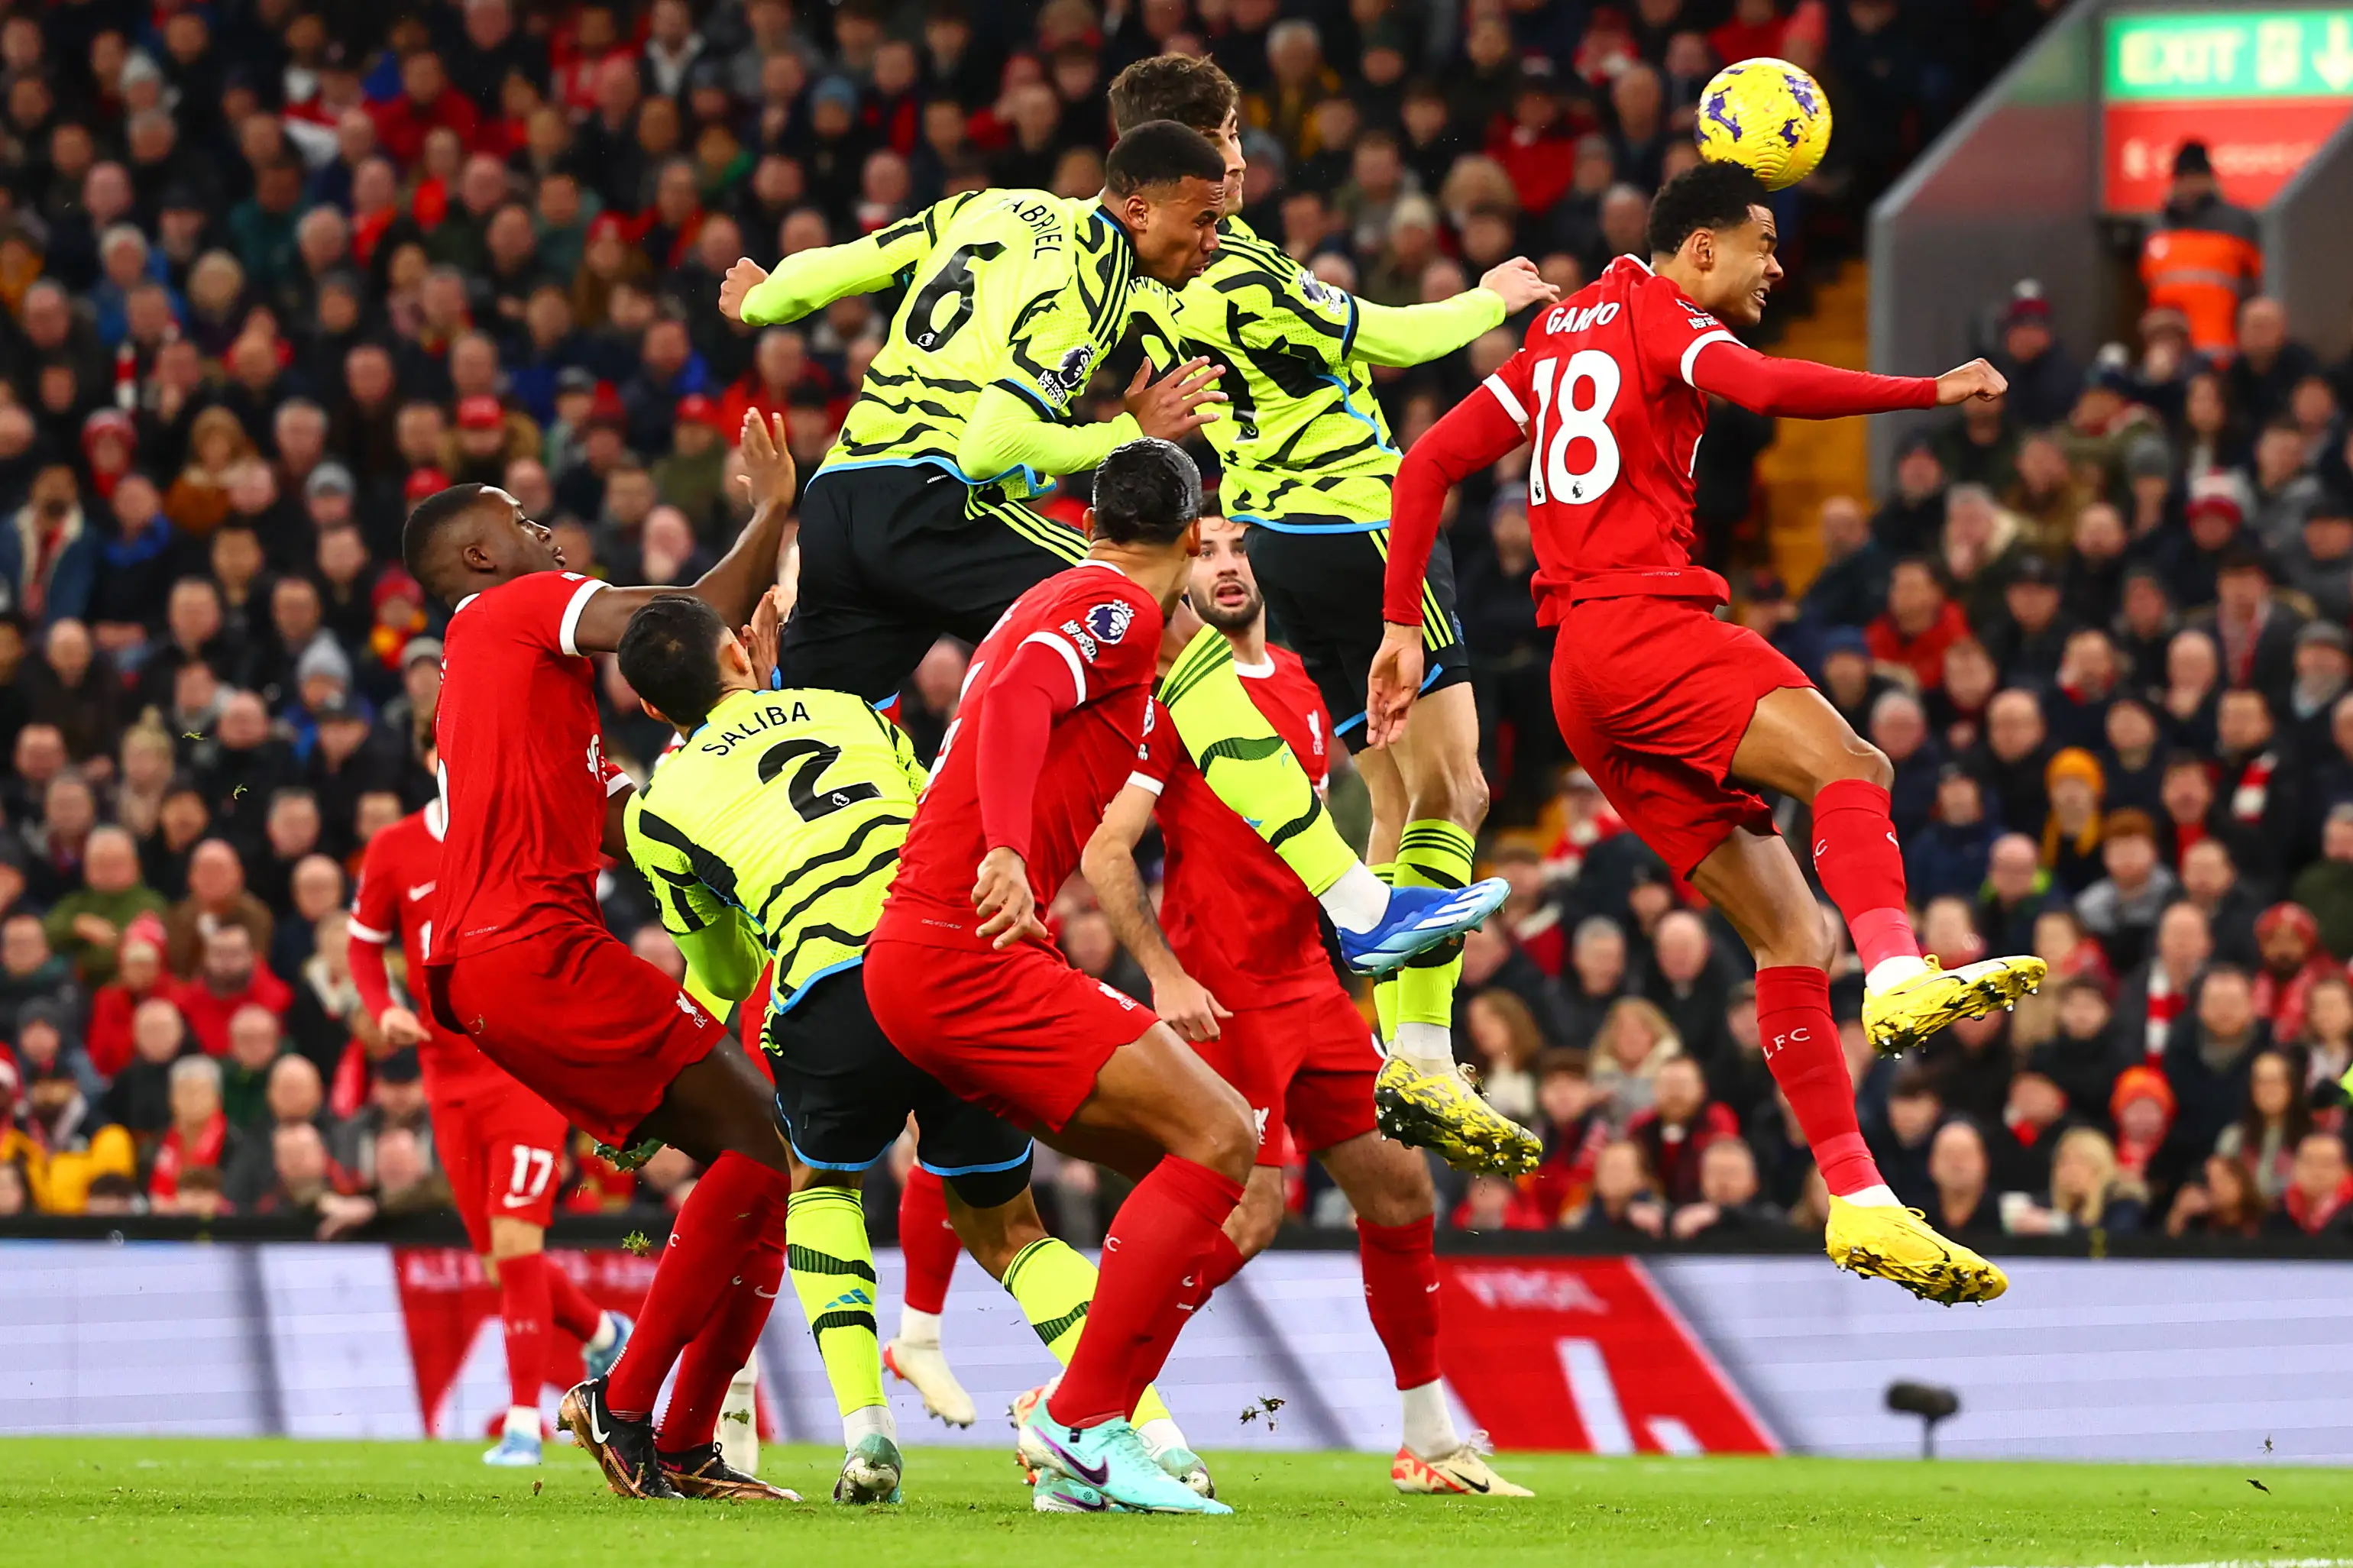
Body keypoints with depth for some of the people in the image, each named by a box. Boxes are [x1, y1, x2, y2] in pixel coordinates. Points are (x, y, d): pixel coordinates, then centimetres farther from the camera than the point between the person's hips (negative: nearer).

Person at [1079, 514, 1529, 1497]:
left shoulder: (1298, 686, 13)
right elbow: (1104, 854, -15)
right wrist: (1164, 975, -21)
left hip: (1306, 981, 8)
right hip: (1224, 996, -8)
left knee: (1401, 1195, 9)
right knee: (1249, 1214, -15)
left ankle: (1429, 1443, 19)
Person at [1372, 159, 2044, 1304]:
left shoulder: (1564, 334, 26)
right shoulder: (1659, 312, 2)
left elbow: (1430, 461, 24)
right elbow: (1766, 388, -19)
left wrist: (1402, 626, 21)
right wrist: (1933, 392, -14)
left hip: (1585, 681, 8)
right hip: (1640, 622, -8)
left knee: (1789, 931, 3)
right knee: (1847, 768, -29)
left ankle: (1859, 1201, -5)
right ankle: (1899, 976, -57)